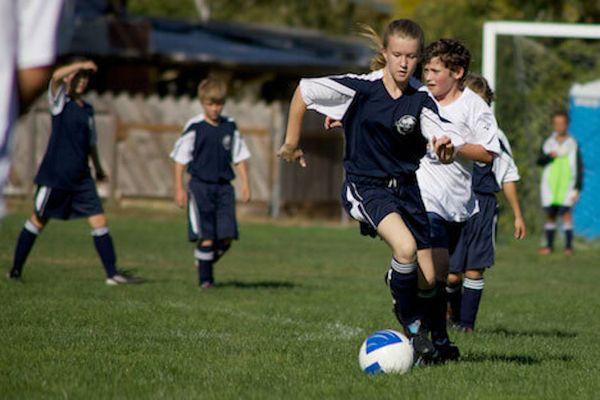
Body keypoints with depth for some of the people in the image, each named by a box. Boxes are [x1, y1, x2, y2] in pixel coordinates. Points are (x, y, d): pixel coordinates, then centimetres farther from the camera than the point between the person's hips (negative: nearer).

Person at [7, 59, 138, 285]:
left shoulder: (88, 109, 14)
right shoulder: (60, 101, -3)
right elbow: (56, 76, -24)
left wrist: (98, 167, 28)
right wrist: (82, 65, -25)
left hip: (81, 178, 5)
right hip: (55, 176, -5)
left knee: (99, 222, -3)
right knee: (37, 222, 4)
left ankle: (112, 273, -3)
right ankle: (15, 270, 16)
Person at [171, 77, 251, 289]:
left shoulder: (230, 126, 8)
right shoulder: (194, 127, -5)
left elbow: (240, 156, 15)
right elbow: (181, 158, -1)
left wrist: (245, 184, 8)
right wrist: (179, 188, -4)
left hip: (224, 186, 4)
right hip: (201, 186, -4)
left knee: (226, 238, -3)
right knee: (206, 239, -8)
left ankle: (205, 263, 21)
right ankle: (205, 279, 5)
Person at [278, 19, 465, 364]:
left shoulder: (421, 101, -6)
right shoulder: (360, 89, -13)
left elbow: (446, 136, -18)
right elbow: (305, 90, -2)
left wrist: (447, 149, -42)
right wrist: (292, 142, 5)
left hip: (406, 187, 4)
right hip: (366, 187, -4)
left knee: (427, 280, 4)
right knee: (405, 247, -30)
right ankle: (412, 325, -10)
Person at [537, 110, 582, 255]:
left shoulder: (573, 144, 4)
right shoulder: (548, 143, 11)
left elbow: (579, 167, 4)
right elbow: (540, 161, 1)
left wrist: (577, 188, -3)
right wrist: (549, 156, -20)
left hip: (567, 186, -3)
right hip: (550, 185, 3)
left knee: (566, 212, -14)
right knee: (550, 215, 4)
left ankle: (568, 246, -12)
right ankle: (549, 245, 14)